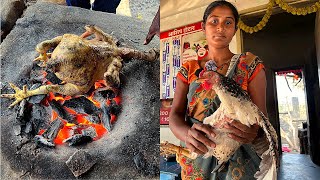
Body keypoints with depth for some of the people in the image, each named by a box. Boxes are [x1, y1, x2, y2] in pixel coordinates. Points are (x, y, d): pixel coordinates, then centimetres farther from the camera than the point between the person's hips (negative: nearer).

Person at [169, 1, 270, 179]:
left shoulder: (250, 64, -2)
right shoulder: (189, 69, 2)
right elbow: (175, 114, -6)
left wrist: (253, 131, -30)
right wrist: (187, 133, -28)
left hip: (240, 164, -1)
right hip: (196, 161, 2)